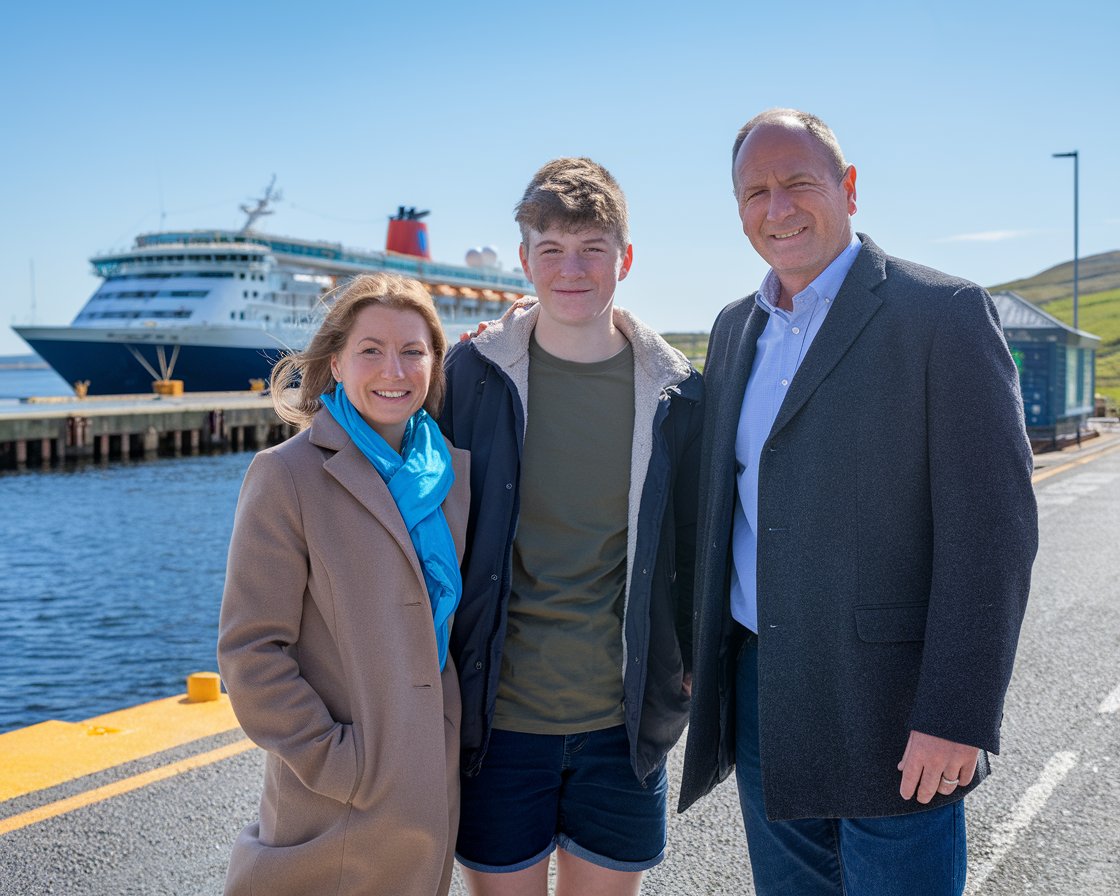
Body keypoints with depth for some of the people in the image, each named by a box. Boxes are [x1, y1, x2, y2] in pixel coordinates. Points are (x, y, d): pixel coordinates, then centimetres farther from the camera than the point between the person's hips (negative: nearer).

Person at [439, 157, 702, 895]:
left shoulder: (676, 392, 0)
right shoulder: (473, 376, -3)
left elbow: (689, 551, 8)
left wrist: (679, 683, 8)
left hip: (623, 724, 1)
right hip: (497, 718, -1)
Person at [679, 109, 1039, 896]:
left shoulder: (944, 314, -9)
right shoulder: (736, 328, 11)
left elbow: (991, 528, -14)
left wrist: (957, 717, -18)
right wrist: (701, 650, 15)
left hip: (887, 710, -6)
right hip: (757, 692, 6)